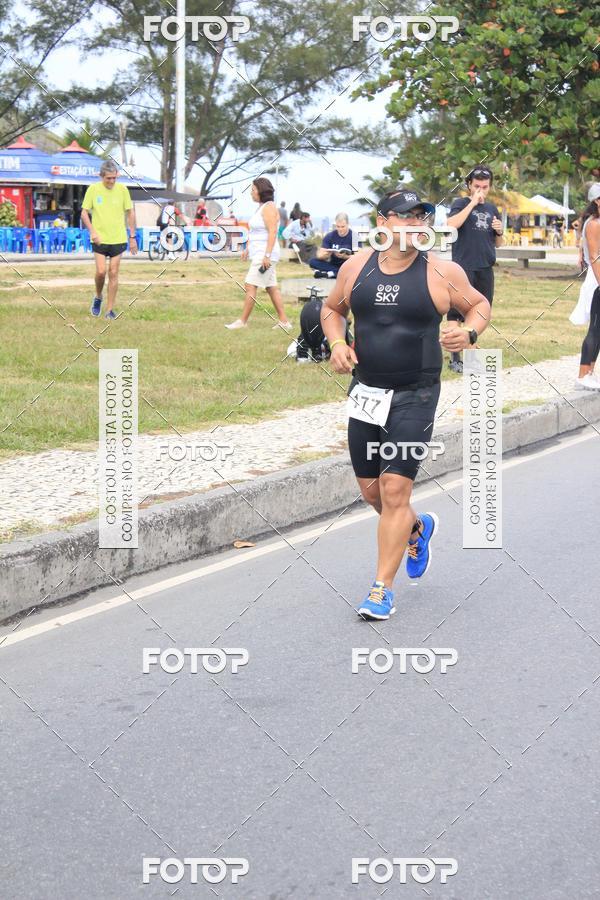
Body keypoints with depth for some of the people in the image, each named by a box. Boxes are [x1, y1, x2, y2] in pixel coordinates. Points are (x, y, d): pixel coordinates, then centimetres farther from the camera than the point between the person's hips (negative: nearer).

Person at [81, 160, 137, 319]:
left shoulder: (122, 190, -1)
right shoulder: (93, 189, -4)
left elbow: (130, 213, 7)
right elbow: (84, 212, 1)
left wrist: (132, 237, 5)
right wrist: (92, 231, -12)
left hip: (118, 239, 1)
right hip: (100, 239, -1)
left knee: (113, 273, 1)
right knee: (101, 271, -9)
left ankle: (110, 309, 8)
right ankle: (98, 297, 20)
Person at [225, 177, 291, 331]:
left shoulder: (269, 207, -13)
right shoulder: (261, 207, 17)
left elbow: (272, 232, -20)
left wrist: (267, 255, -25)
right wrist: (247, 249, 22)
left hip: (264, 254, -10)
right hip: (259, 254, 10)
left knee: (250, 286, -9)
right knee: (271, 288, 9)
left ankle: (243, 321, -5)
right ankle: (283, 321, 10)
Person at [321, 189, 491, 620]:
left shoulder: (441, 272, -7)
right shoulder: (356, 266, 1)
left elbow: (480, 303, 8)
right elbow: (332, 308, 18)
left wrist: (470, 332, -12)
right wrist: (337, 343, -1)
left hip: (415, 397, -4)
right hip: (365, 392, 4)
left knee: (395, 489, -10)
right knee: (371, 488, 13)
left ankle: (383, 588, 2)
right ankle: (418, 528, 46)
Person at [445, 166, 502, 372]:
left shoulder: (492, 209, 17)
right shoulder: (460, 204, 2)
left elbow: (498, 244, 23)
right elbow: (451, 225, -20)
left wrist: (499, 232, 0)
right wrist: (473, 203, -17)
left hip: (485, 268, 6)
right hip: (463, 267, -6)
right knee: (457, 312, -6)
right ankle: (455, 357, -4)